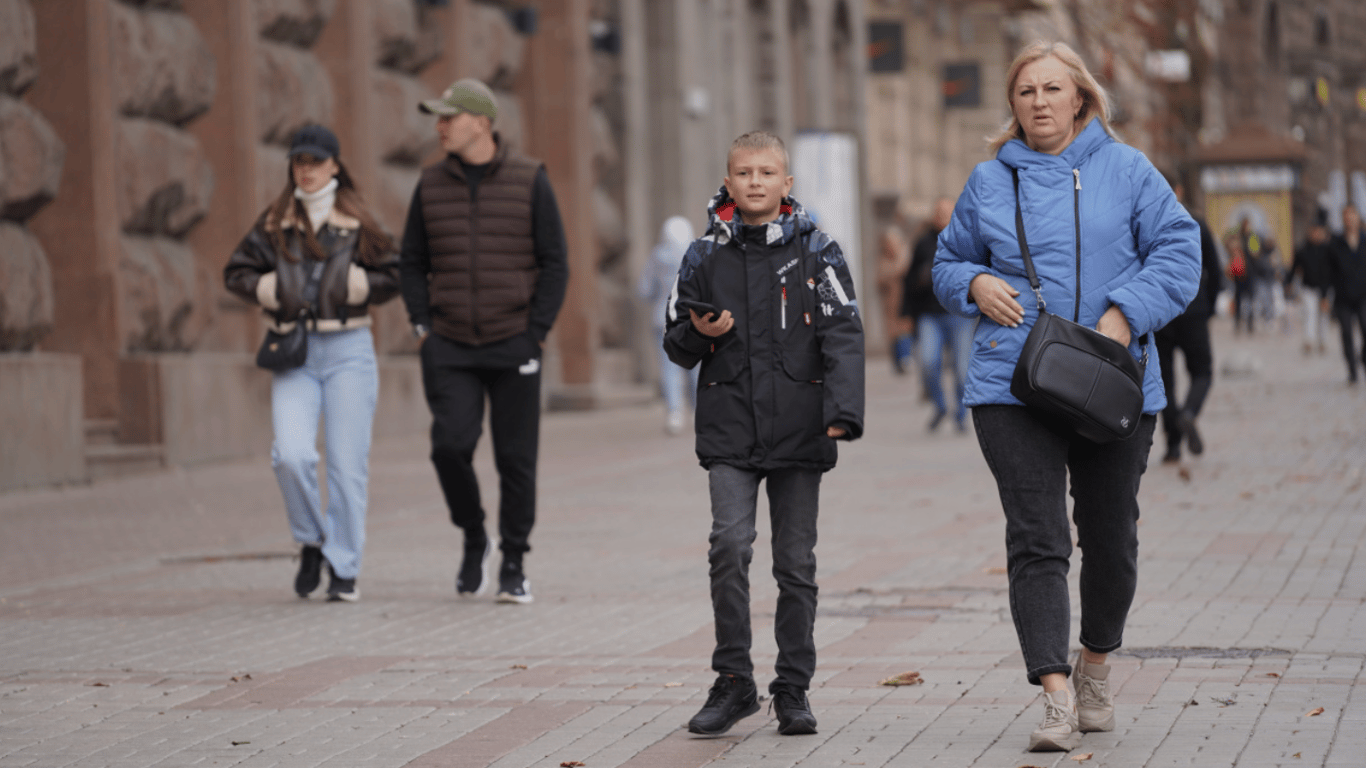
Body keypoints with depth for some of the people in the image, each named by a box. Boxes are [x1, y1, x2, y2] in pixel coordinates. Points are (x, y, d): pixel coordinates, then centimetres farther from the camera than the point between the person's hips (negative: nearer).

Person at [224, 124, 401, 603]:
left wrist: (355, 285, -9)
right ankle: (311, 542, 10)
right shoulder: (275, 225, 7)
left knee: (347, 463, -2)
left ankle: (344, 570, 7)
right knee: (292, 455, -15)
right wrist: (269, 291, -4)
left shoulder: (357, 225, 3)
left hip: (348, 351, -1)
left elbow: (393, 276, 7)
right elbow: (236, 272, 12)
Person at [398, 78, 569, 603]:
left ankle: (514, 564, 14)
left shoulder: (529, 181, -2)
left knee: (515, 458, 1)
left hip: (513, 346, -2)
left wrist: (536, 333, -7)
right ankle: (473, 539, 10)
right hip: (450, 349, 2)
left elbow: (554, 262, 0)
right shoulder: (431, 185, 7)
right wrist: (423, 326, 2)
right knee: (450, 445, -14)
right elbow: (412, 263, 15)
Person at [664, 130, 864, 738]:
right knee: (730, 544, -15)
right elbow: (676, 346, 16)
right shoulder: (705, 257, 7)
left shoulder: (817, 253, 2)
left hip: (798, 432, 0)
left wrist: (843, 410, -19)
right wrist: (698, 334, -8)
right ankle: (733, 682, -3)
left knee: (796, 563, 5)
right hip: (729, 432, 1)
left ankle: (793, 689, 16)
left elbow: (843, 337, -5)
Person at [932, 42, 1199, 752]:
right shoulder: (990, 182, 10)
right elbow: (949, 263, 20)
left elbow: (1178, 250, 0)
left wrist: (1125, 315, -13)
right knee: (1035, 539, -11)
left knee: (1110, 534, 11)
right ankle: (1057, 699, -16)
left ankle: (1095, 666, 34)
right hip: (1014, 385, 0)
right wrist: (976, 285, -3)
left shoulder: (1126, 171, 5)